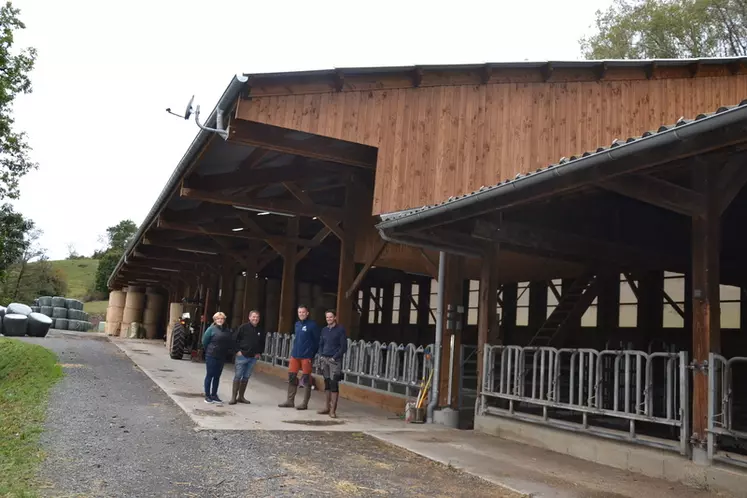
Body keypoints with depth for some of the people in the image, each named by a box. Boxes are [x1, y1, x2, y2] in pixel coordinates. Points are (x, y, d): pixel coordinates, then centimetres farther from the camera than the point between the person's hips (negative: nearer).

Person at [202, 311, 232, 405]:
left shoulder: (227, 330, 7)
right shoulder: (211, 329, -7)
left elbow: (230, 342, 12)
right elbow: (204, 341, -4)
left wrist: (227, 352, 4)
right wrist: (209, 351, 1)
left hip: (222, 357, 5)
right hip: (211, 356, -5)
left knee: (217, 377, 11)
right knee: (209, 376, 3)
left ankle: (214, 395, 19)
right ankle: (207, 396, 11)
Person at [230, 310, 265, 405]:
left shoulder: (260, 330, 9)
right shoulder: (243, 327, -5)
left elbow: (262, 343, 19)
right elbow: (236, 339, -3)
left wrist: (259, 353, 9)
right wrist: (238, 350, -9)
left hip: (253, 358, 4)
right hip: (242, 356, -4)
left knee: (246, 377, 9)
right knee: (238, 376, -2)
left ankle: (241, 396, 17)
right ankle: (234, 397, 2)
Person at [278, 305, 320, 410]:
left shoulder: (312, 325, -7)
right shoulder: (297, 324, 13)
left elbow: (317, 341, -7)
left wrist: (312, 355, -10)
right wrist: (293, 352, 16)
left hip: (306, 357, -7)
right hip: (295, 355, 7)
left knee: (306, 380, 1)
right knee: (291, 377, 9)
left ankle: (305, 403, 7)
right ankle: (290, 401, 19)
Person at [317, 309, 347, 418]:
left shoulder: (340, 329, -3)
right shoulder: (324, 330, 12)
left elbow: (344, 347, -6)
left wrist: (335, 357, -12)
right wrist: (321, 355, 5)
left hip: (335, 360, -5)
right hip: (324, 359, 5)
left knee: (334, 383, -9)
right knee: (327, 383, 9)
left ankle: (333, 410, -9)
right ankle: (327, 407, 17)